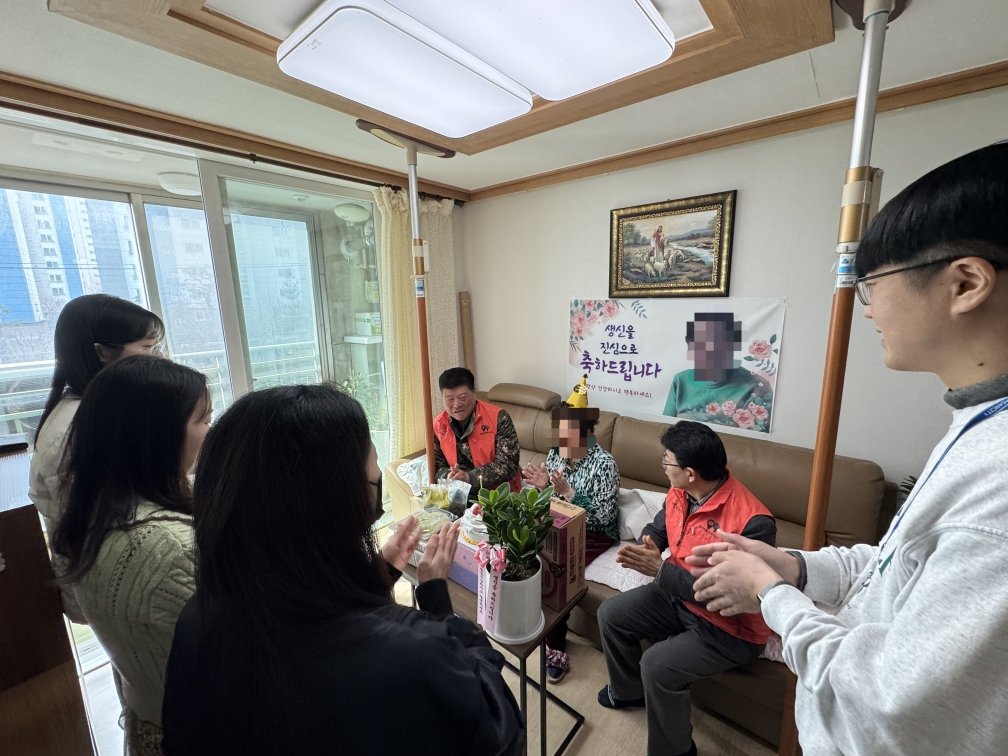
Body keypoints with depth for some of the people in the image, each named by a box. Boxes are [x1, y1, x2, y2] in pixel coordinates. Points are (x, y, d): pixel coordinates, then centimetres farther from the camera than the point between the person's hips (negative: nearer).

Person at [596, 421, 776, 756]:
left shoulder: (752, 521, -32)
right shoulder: (679, 494, -9)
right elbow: (657, 529, 8)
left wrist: (660, 570, -32)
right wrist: (644, 548, -16)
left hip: (730, 627, -7)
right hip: (678, 597, 8)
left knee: (657, 664, -22)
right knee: (610, 614, 5)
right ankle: (628, 691, 32)